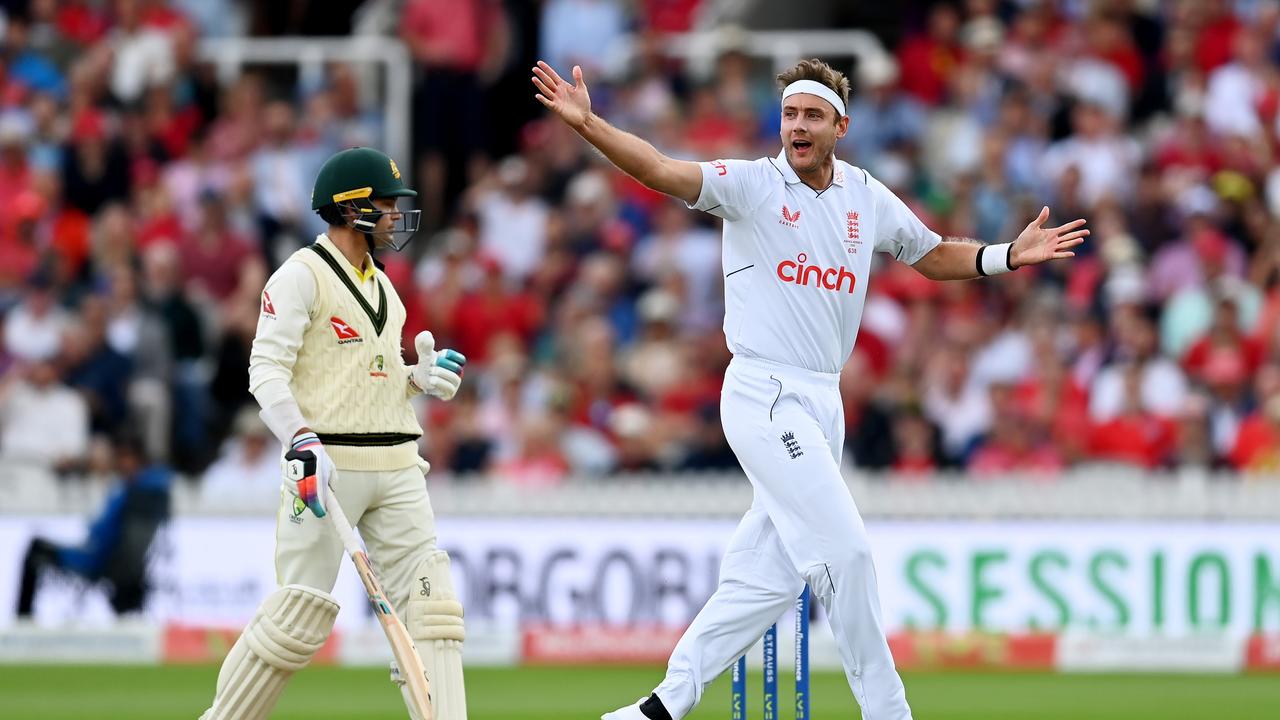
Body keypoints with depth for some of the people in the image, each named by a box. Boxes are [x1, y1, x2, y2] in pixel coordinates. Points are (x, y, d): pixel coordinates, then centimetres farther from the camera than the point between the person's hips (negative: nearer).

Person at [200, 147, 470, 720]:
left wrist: (425, 378, 5)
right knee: (300, 612, -9)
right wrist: (302, 442, -25)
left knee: (429, 603, -3)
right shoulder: (302, 275, -5)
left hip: (397, 465, 7)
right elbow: (267, 370, -12)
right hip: (326, 464, -7)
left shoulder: (381, 286, 20)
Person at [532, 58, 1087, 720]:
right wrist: (587, 124, -32)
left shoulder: (866, 199, 12)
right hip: (764, 397, -7)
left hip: (823, 404, 7)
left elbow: (934, 256, 24)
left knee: (769, 572, 5)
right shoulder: (752, 184, -5)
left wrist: (1009, 256, 8)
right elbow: (662, 172, -17)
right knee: (844, 551, -11)